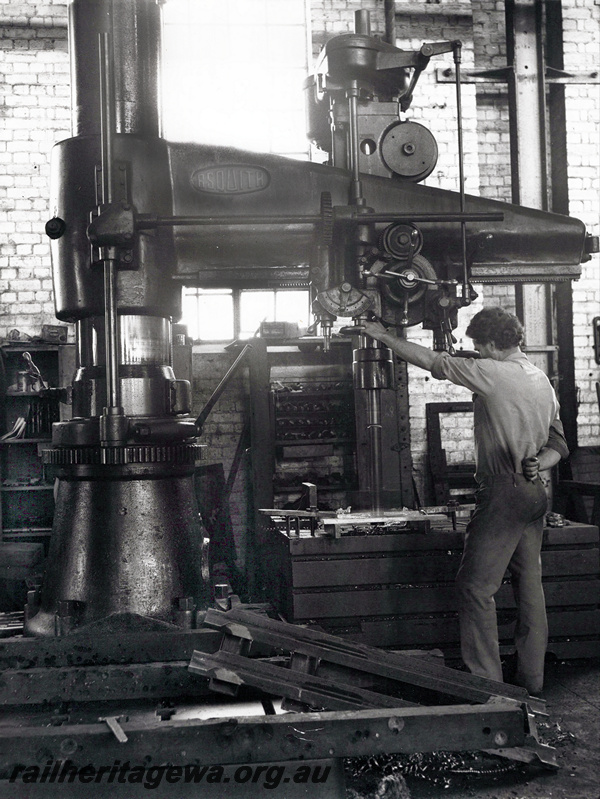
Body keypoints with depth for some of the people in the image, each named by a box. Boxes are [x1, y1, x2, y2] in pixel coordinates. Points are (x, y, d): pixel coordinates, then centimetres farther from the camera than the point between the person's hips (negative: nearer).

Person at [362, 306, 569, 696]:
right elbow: (558, 444, 17)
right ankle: (532, 679, 18)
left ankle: (486, 681, -2)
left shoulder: (493, 373, -12)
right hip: (535, 493, 9)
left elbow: (433, 361, -8)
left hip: (504, 492, -9)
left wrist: (385, 336, 0)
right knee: (529, 584, 12)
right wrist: (537, 465, -1)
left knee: (476, 586, -3)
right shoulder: (542, 380, 15)